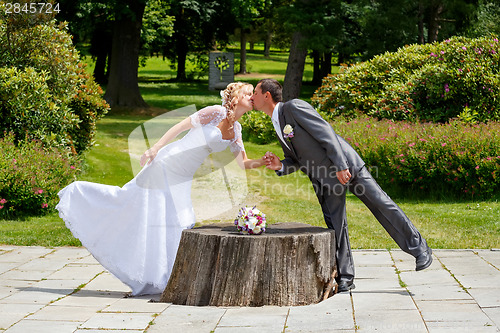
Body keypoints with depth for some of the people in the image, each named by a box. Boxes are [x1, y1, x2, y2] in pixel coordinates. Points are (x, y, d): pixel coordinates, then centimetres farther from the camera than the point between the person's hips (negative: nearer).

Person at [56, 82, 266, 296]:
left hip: (182, 178, 8)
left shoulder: (235, 130, 9)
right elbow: (180, 126, -11)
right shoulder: (216, 113, -14)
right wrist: (155, 149, -14)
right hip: (168, 164, -8)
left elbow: (243, 163, 9)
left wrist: (262, 162, -10)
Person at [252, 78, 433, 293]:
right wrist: (279, 166, -4)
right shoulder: (277, 125, 14)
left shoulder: (294, 107, -12)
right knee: (335, 225, 4)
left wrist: (341, 166, -22)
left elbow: (325, 132, -17)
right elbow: (296, 160, 18)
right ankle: (345, 279, 9)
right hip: (324, 178, 8)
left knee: (379, 204, -4)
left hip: (345, 165, -8)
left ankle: (418, 248, 7)